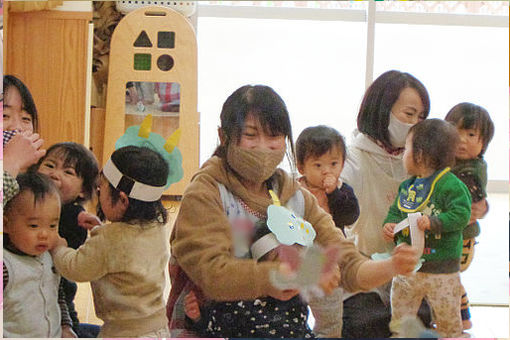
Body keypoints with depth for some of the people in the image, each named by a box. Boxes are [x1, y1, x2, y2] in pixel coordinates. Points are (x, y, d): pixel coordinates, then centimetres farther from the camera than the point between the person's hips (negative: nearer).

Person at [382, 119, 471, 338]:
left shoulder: (451, 185, -13)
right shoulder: (407, 186, 9)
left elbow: (461, 215, -20)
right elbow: (395, 211, 16)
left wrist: (433, 222, -29)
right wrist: (390, 225, -4)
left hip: (441, 270, -6)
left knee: (448, 324, 6)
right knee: (399, 322, 10)